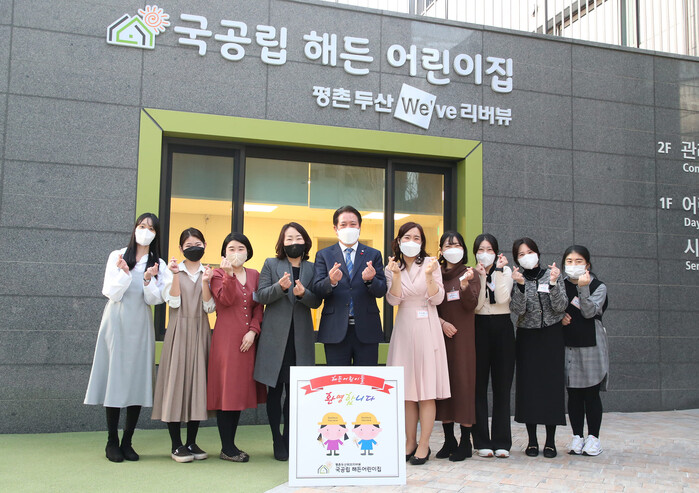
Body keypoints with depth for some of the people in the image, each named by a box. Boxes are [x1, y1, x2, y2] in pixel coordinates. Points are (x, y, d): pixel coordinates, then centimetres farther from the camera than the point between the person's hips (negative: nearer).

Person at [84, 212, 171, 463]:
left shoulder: (159, 265, 8)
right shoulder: (117, 257, 5)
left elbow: (154, 300, 0)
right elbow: (112, 293, -1)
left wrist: (148, 280, -17)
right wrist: (124, 273, -16)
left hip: (141, 327, 2)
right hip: (116, 323, -1)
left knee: (138, 380, -1)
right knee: (115, 377, -3)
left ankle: (127, 442, 9)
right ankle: (112, 442, 6)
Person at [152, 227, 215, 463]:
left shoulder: (208, 273, 9)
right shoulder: (174, 270, 5)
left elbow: (209, 307, -1)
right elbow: (174, 302, -6)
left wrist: (205, 283, -14)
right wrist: (176, 275, -14)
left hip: (200, 333, 2)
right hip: (178, 332, -2)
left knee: (198, 381, 3)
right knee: (176, 380, -4)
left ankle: (191, 442, 12)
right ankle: (176, 445, 3)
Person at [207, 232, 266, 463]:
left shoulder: (254, 275, 14)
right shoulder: (218, 274, 2)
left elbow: (258, 307, 9)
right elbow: (225, 300, -14)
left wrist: (253, 331, -4)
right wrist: (229, 274, -25)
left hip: (247, 340, 5)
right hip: (225, 338, -5)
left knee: (241, 389, 8)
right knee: (226, 390, -3)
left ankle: (231, 444, 18)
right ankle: (227, 448, 5)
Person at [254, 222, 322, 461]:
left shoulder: (312, 268, 10)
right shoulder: (271, 264, 7)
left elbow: (317, 301, 3)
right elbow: (261, 296, -1)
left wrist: (303, 293, -17)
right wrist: (280, 287, -18)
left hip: (301, 336, 1)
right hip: (275, 334, -1)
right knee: (275, 390, 3)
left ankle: (289, 439, 18)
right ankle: (277, 442, 13)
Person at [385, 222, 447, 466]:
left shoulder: (430, 263, 2)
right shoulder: (392, 267, 8)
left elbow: (437, 299, -4)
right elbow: (394, 300, -4)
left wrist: (429, 276, -19)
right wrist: (396, 275, -16)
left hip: (427, 328, -2)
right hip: (404, 328, 2)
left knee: (427, 389, -3)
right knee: (407, 389, 6)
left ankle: (424, 445, 4)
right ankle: (410, 442, 16)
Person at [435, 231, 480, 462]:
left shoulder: (470, 275, 3)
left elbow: (471, 305, -9)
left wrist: (465, 284, -25)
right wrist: (442, 323, -8)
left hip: (463, 336, -2)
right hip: (441, 334, 3)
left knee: (464, 383, -4)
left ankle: (465, 442, 4)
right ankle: (449, 441, 13)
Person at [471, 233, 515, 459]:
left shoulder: (505, 271, 7)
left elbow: (502, 299, -12)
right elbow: (475, 305, -9)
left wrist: (498, 271, -10)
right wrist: (481, 277, -13)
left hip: (502, 328, 1)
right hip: (479, 328, 0)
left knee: (502, 385, 2)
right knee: (479, 385, 0)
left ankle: (501, 441, 10)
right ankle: (482, 441, 8)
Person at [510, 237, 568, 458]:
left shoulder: (553, 275, 2)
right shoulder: (516, 280, 4)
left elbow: (560, 307, -6)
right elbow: (518, 310, -9)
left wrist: (553, 284, -20)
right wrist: (521, 286, -22)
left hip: (552, 336, -1)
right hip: (527, 338, 1)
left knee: (552, 384, -3)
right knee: (528, 385, -1)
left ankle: (550, 441, 6)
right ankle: (532, 440, 9)